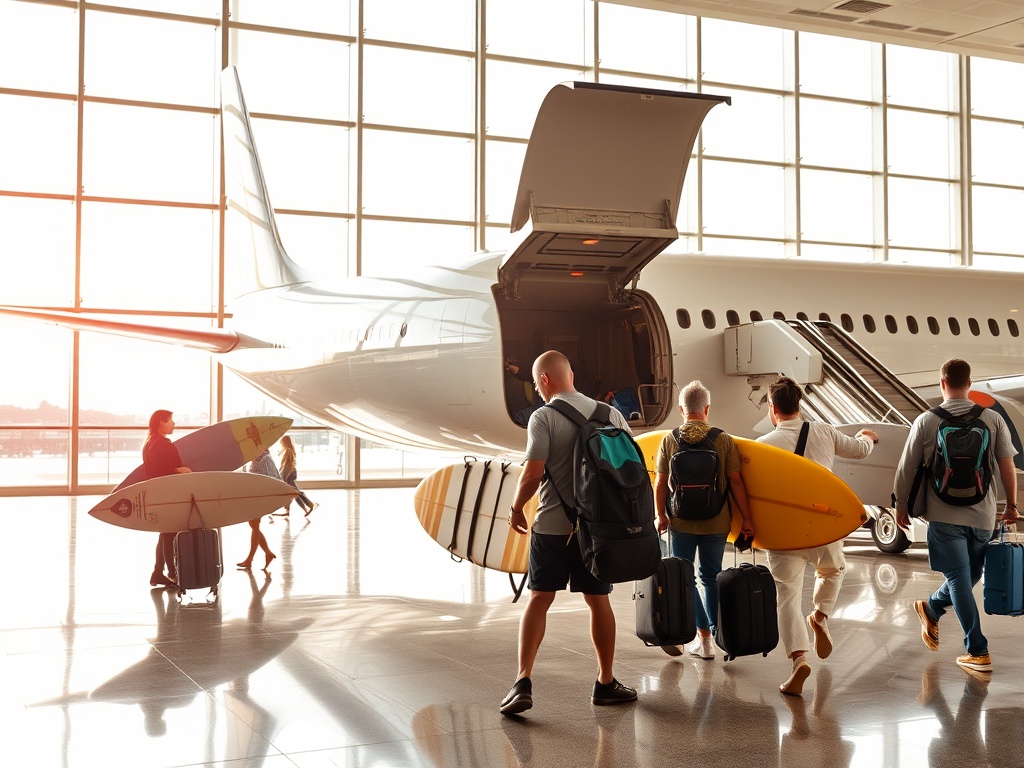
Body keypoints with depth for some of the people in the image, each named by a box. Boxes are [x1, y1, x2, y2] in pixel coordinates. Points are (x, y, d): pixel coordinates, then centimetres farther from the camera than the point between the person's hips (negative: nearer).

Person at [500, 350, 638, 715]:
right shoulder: (610, 414, 4)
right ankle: (606, 683, 21)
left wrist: (516, 508, 1)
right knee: (598, 600, 12)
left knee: (539, 599, 4)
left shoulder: (543, 417, -9)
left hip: (552, 525, -3)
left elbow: (533, 473, -15)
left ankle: (523, 683, -4)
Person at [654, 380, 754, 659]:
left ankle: (704, 635, -4)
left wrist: (661, 515, 10)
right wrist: (746, 519, 1)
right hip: (716, 523, 1)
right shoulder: (724, 441, -5)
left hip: (681, 523, -1)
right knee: (711, 577, 14)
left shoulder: (669, 440, -5)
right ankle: (715, 632, 18)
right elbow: (735, 482, -5)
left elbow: (660, 483, -3)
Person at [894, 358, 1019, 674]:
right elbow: (1007, 466, 0)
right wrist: (1012, 504, 13)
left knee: (959, 579, 3)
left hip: (945, 515, -1)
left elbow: (907, 469, -2)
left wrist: (901, 505, 11)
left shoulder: (926, 421, -4)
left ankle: (978, 651, 3)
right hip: (983, 515, 1)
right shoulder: (993, 419, 0)